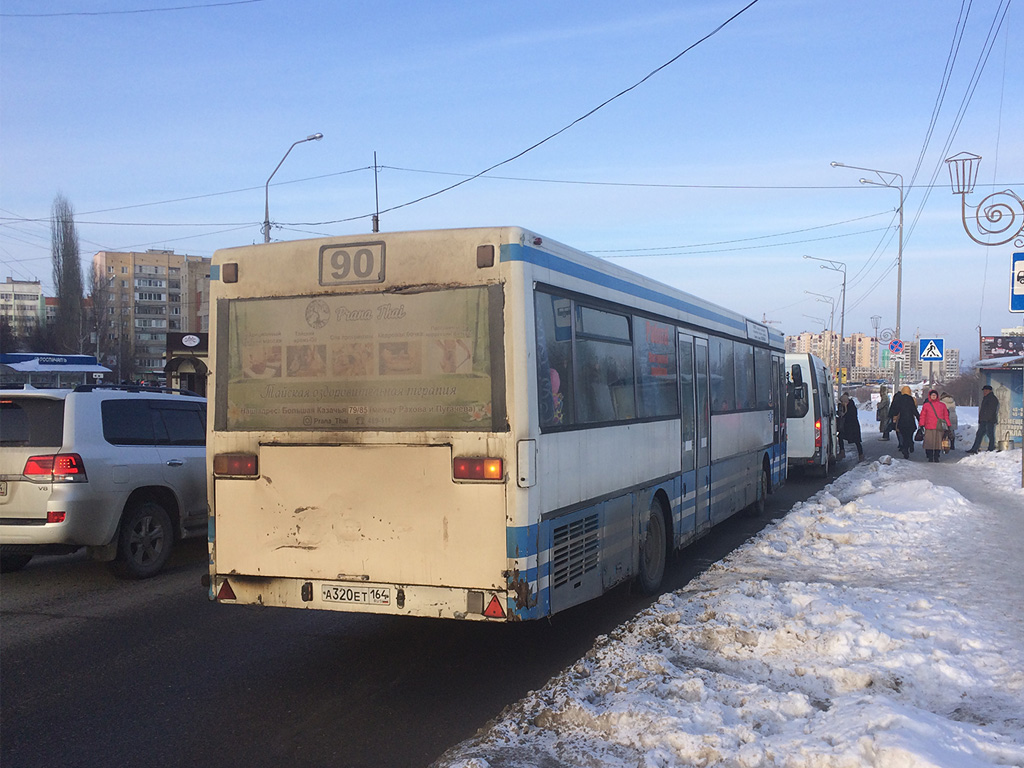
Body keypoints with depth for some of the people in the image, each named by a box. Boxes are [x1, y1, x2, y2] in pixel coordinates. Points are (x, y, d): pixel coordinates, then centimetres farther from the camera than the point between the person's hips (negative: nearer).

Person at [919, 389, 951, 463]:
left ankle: (936, 457, 8)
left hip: (940, 427, 1)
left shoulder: (942, 405, 12)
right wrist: (922, 425, 4)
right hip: (929, 428, -1)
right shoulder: (926, 405, 9)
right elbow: (922, 416, 10)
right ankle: (930, 457, 5)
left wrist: (948, 425, 10)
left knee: (938, 442, 0)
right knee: (929, 442, -4)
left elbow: (946, 415, 13)